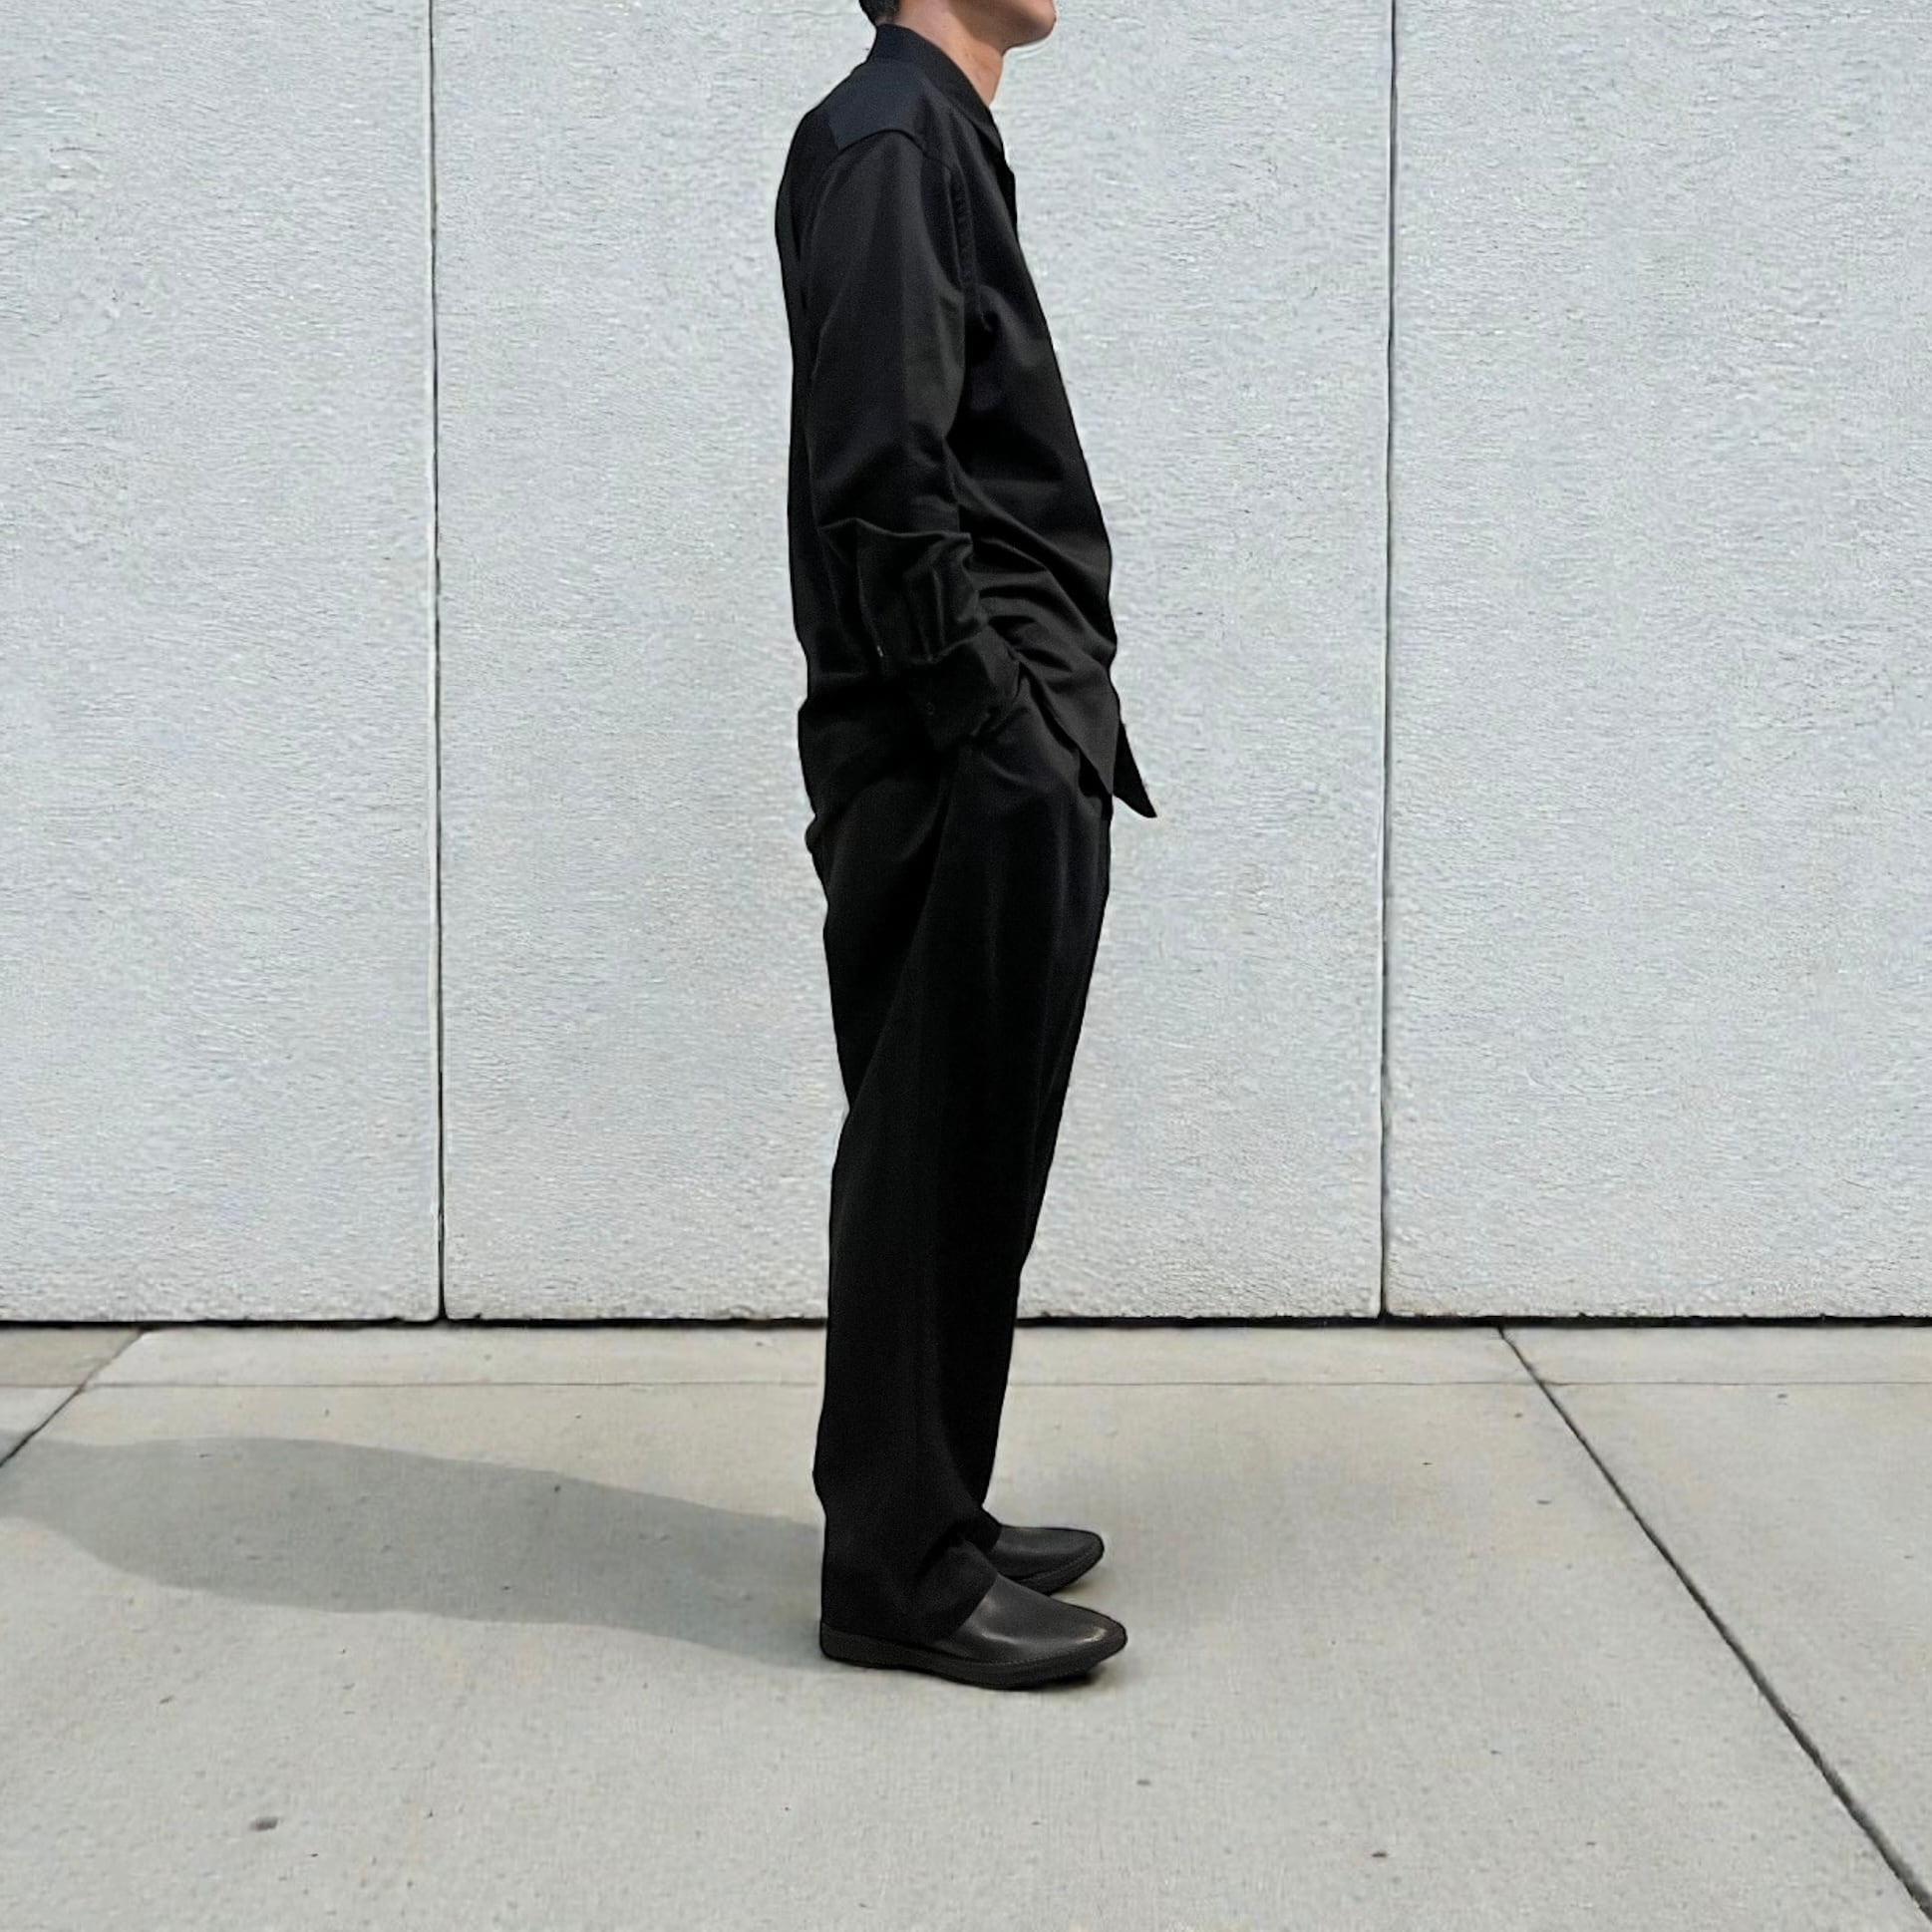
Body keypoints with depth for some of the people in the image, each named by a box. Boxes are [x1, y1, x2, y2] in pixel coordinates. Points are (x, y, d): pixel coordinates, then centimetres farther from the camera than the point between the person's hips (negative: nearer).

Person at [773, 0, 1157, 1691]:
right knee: (943, 1160, -4)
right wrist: (999, 741, -19)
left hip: (1000, 746, 10)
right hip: (979, 760, -10)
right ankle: (900, 1573, 5)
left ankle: (926, 1521, 24)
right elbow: (882, 483, -18)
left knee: (959, 1160, 14)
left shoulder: (938, 138, 22)